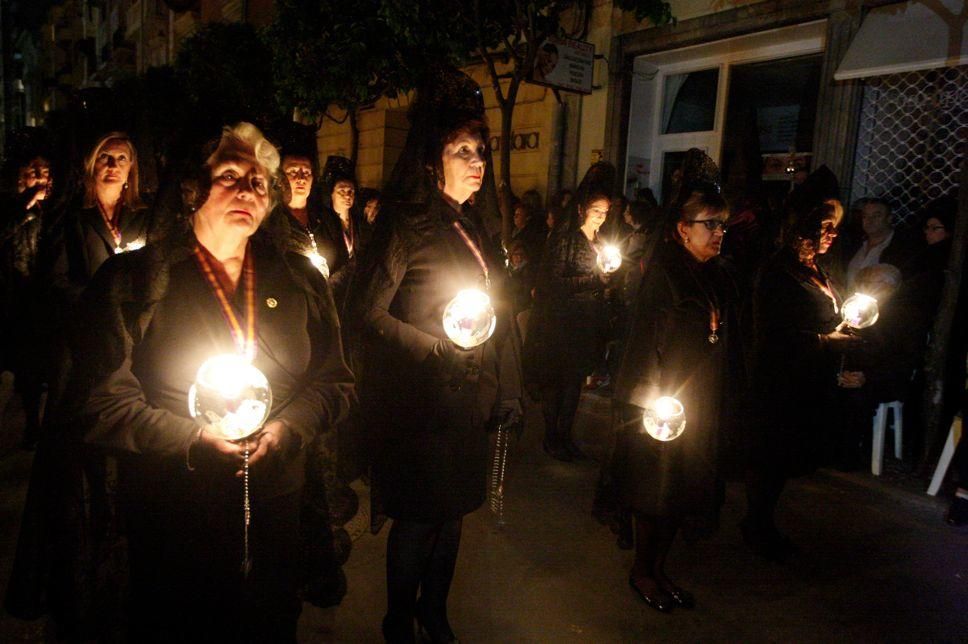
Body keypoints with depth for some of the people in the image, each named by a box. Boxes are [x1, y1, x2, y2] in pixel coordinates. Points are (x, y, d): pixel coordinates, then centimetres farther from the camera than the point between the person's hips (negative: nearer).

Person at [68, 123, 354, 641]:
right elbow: (99, 399, -8)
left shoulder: (299, 278, 3)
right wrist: (193, 438, -18)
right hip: (174, 516, -3)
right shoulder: (134, 279, -5)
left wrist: (288, 426, -12)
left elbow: (334, 380, 5)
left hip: (277, 506, 3)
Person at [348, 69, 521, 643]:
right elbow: (367, 312, -16)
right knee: (419, 516, 5)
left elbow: (498, 315, 15)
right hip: (420, 402, -7)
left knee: (454, 509, 16)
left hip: (469, 397, 7)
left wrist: (506, 392, 12)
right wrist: (437, 346, -18)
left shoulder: (473, 226, 11)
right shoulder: (408, 225, -12)